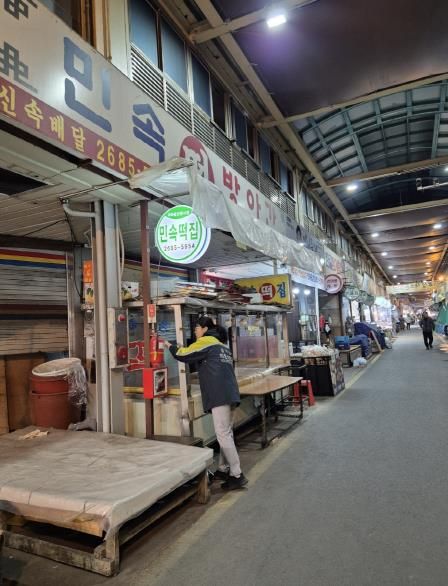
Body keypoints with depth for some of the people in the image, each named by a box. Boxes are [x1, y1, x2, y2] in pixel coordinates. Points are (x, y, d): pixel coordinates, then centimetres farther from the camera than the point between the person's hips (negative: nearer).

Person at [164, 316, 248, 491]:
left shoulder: (206, 342, -2)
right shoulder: (221, 345, 23)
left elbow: (184, 355, -4)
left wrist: (170, 346, 13)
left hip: (220, 394, -9)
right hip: (229, 393, 9)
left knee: (223, 435, -6)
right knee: (226, 433, 14)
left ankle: (237, 475, -4)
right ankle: (224, 469, 23)